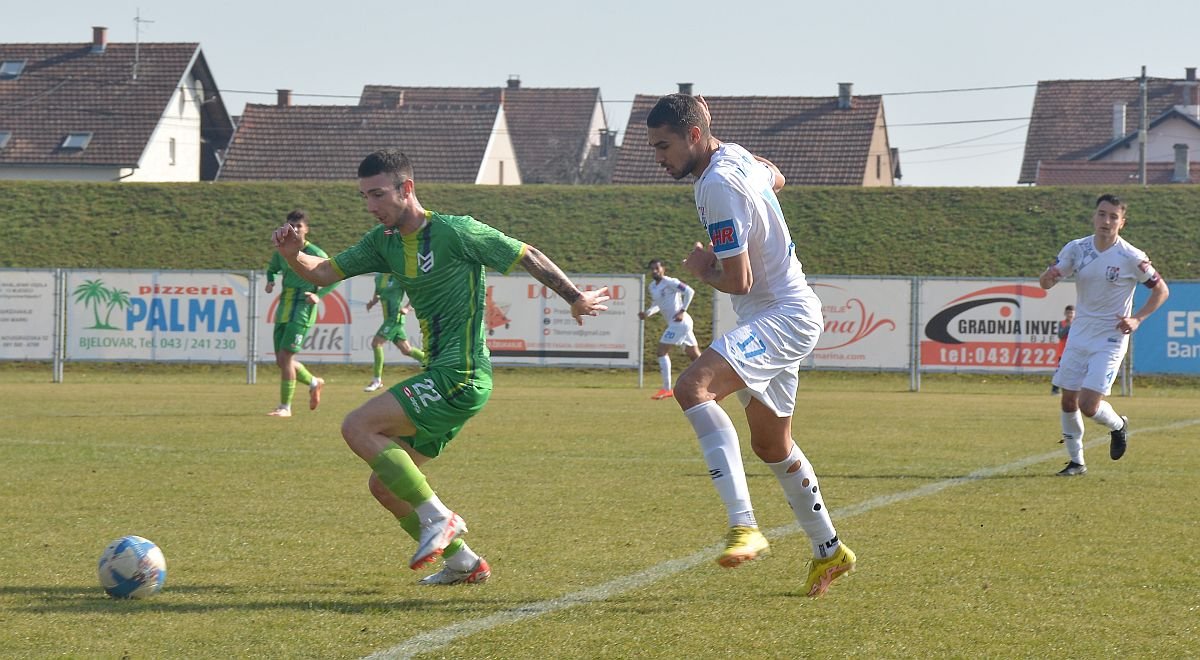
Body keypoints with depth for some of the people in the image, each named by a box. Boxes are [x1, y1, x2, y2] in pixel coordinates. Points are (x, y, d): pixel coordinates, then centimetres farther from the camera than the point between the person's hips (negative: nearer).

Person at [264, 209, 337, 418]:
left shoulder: (315, 254, -8)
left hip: (302, 310, -7)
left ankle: (285, 407, -6)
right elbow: (272, 268, 27)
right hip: (284, 308, 7)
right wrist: (270, 281, 5)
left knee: (285, 356, -14)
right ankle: (314, 383, 34)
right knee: (281, 360, 8)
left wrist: (319, 296, -14)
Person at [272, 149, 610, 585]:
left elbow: (527, 257, -2)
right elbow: (324, 274, 9)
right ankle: (463, 563, 19)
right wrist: (292, 255, -13)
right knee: (384, 484, 10)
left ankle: (437, 517, -13)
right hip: (441, 377, 9)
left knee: (357, 427, -19)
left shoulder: (454, 232, -12)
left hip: (460, 377, -9)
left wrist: (576, 299, 8)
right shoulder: (384, 242, 11)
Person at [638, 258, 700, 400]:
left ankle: (667, 389, -8)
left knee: (662, 351, -10)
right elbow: (656, 306, 25)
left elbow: (690, 291, -17)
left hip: (679, 322, -10)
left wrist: (682, 311, -18)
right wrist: (647, 313, 5)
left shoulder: (669, 282, -12)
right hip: (674, 324, 10)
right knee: (694, 355, 12)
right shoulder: (652, 286, 14)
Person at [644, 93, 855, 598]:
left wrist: (702, 269, -2)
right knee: (771, 445, 21)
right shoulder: (736, 156, 9)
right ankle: (829, 551, 35)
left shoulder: (718, 186, -21)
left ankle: (744, 526, -39)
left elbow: (737, 281, -21)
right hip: (775, 316, 11)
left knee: (693, 388, -31)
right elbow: (775, 180, 35)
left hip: (784, 316, -11)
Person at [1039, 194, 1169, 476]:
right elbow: (1046, 282, -1)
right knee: (1068, 402, 4)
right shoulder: (1076, 248, -3)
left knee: (1088, 405, -13)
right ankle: (1076, 461, 21)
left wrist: (1137, 319, -13)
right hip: (1079, 334, 4)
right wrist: (1048, 276, -26)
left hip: (1111, 339, -4)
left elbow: (1161, 289, -2)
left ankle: (1118, 425, 21)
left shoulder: (1131, 258, -13)